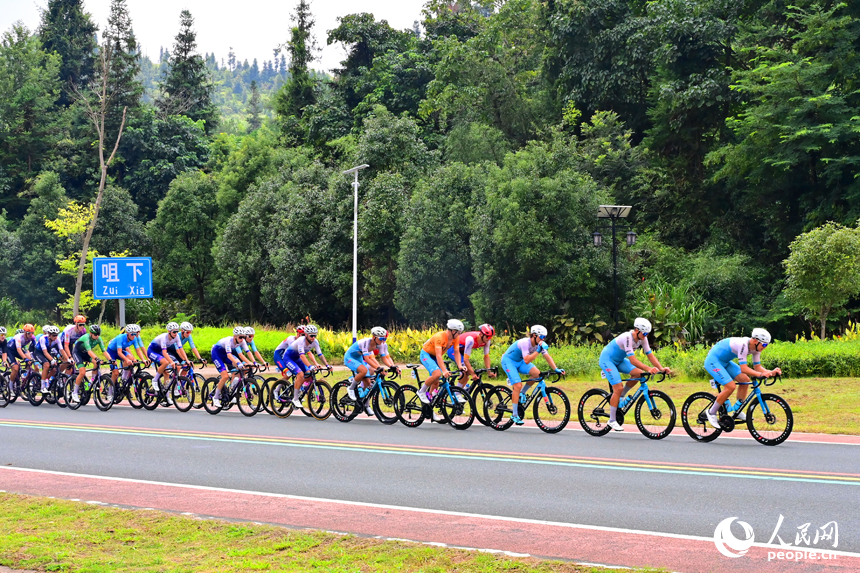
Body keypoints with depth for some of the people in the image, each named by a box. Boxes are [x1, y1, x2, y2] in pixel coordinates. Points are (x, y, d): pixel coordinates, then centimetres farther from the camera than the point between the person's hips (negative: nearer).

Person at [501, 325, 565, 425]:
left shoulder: (539, 344, -10)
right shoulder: (525, 343, -32)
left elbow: (547, 357, -12)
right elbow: (527, 361, -39)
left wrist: (556, 369, -23)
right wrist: (538, 351, -43)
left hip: (519, 361, 7)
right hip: (508, 360, -7)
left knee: (536, 373, -16)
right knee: (518, 385, -20)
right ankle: (514, 415, -12)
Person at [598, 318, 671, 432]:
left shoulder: (642, 338, -8)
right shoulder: (627, 338, -32)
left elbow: (650, 355, -8)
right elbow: (633, 360, -37)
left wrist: (661, 368, -22)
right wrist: (648, 369, -45)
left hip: (619, 360, 8)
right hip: (607, 359, -8)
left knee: (638, 373, -11)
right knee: (618, 388, -17)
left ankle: (620, 398, 7)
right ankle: (612, 420, -6)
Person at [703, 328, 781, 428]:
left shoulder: (756, 347, -5)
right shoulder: (743, 345, -32)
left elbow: (757, 367, 0)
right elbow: (744, 369, -34)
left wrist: (771, 372, -17)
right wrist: (761, 374, -43)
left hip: (724, 362, 9)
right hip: (713, 361, -9)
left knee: (745, 380, -1)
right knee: (731, 386, -20)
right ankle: (711, 412, -5)